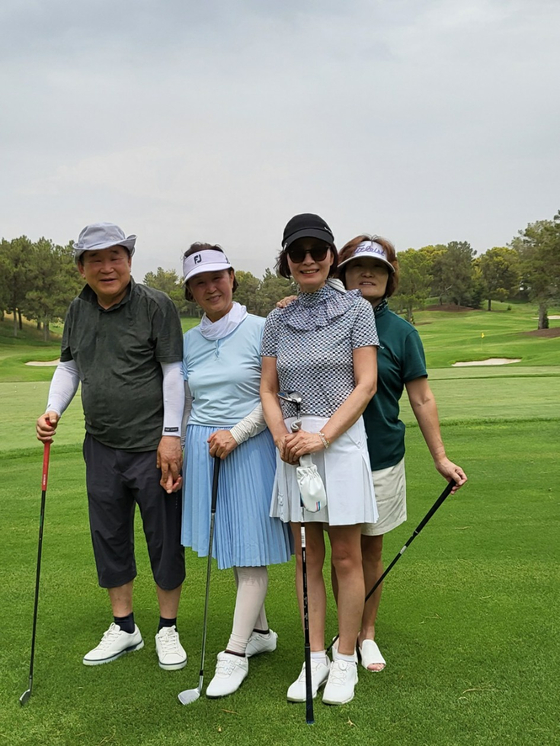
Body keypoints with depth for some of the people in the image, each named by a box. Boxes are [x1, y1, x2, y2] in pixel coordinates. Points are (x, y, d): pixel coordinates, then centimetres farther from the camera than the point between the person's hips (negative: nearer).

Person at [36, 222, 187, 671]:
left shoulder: (156, 305, -9)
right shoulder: (79, 310, 8)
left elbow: (173, 372, -10)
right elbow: (70, 366, 16)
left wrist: (171, 435, -14)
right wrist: (54, 409, 0)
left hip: (152, 446, -5)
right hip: (101, 447, 6)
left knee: (165, 539, 5)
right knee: (109, 537, 14)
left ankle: (168, 630, 24)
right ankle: (123, 628, 31)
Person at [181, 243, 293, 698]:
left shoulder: (260, 330, -7)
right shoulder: (190, 341, 9)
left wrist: (236, 434, -16)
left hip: (250, 448, -5)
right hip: (203, 449, 5)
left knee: (251, 551, -2)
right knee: (231, 548, 12)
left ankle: (235, 653, 6)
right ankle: (261, 631, 29)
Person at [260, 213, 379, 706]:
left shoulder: (356, 308, -1)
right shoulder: (278, 321, 9)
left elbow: (366, 384, -7)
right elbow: (269, 390, 9)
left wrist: (323, 435, -15)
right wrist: (282, 437, -9)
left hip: (341, 439, -3)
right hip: (293, 445, 4)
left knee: (346, 557, 4)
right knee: (307, 558, 10)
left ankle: (346, 661, 18)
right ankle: (316, 658, 22)